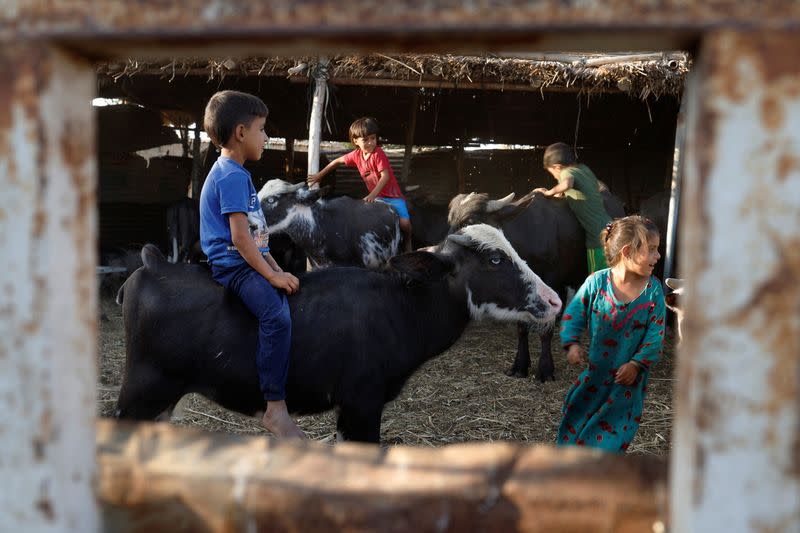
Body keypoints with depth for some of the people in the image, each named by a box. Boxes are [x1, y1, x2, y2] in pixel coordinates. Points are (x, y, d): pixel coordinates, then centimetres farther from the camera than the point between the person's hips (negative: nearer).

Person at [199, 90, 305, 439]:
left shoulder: (232, 173, 19)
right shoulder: (233, 176, -13)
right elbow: (240, 237, -19)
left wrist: (277, 269, 15)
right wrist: (271, 275, -17)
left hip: (249, 262, 11)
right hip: (234, 265, -11)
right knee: (277, 315, -29)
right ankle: (275, 408, -29)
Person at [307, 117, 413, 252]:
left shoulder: (378, 154, -17)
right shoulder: (356, 155, 0)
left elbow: (385, 176, -23)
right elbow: (337, 161, 15)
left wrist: (373, 194, -31)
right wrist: (319, 175, 17)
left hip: (393, 195, -5)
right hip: (376, 197, 5)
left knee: (404, 223, -21)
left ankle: (407, 245, 8)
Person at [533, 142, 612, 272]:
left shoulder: (567, 172, -8)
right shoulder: (584, 168, 13)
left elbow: (567, 184, -33)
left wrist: (550, 192, -14)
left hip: (598, 236, -8)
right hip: (609, 226, 8)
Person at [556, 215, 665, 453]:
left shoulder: (653, 289, -11)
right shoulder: (597, 282, -14)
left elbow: (656, 334, -8)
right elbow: (573, 314, -3)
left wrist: (637, 364, -14)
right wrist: (572, 344, -15)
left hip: (629, 374, 0)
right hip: (596, 369, 0)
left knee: (616, 424, 5)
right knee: (577, 414, 11)